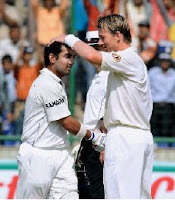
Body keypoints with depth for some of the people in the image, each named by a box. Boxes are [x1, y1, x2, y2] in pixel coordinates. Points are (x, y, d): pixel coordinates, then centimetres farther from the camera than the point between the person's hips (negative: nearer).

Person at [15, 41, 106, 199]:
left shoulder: (57, 83, 17)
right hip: (39, 155, -9)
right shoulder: (47, 84, -15)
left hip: (60, 155, 9)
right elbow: (67, 123, -14)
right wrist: (94, 137, -2)